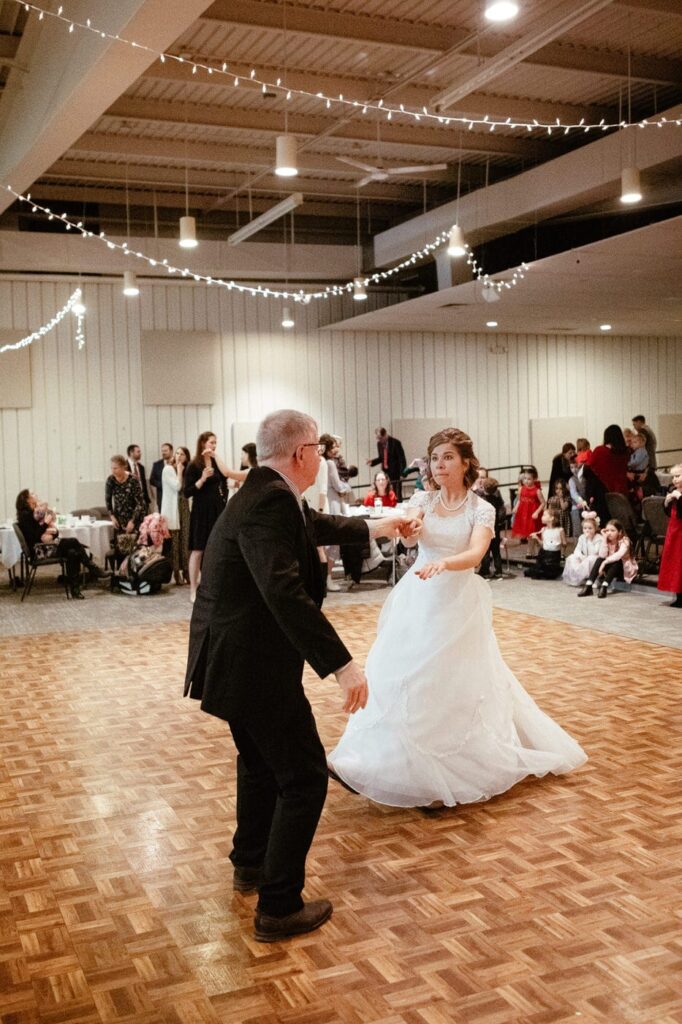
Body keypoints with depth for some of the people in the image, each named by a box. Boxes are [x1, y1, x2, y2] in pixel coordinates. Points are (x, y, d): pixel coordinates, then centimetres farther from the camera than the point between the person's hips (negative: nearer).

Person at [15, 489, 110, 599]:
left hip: (48, 545, 8)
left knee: (72, 553, -18)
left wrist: (52, 532, -11)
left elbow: (55, 530, 12)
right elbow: (33, 538, -18)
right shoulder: (25, 515, -8)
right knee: (73, 542, -21)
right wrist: (45, 524, -16)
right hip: (40, 550, -8)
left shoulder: (37, 512, 18)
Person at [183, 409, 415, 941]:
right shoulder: (270, 502, -24)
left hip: (236, 657, 11)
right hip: (256, 663, -11)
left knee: (261, 759, 27)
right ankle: (279, 907, 8)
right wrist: (342, 664, -36)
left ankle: (251, 862, 46)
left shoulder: (268, 494, 7)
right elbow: (285, 592, -35)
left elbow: (314, 525, 28)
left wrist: (372, 528, 42)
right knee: (304, 776, 0)